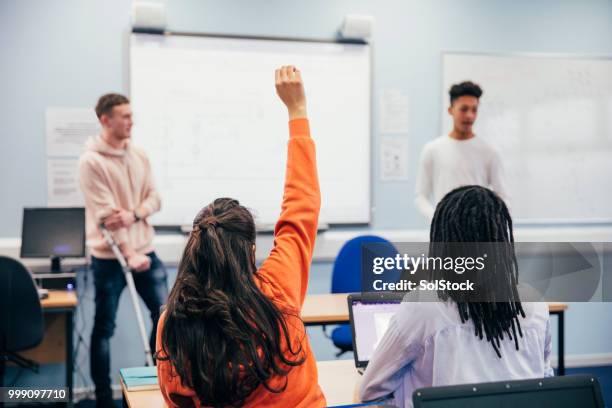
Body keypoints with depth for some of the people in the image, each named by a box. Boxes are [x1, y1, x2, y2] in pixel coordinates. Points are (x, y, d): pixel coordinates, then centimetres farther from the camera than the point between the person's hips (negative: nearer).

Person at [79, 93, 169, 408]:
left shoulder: (139, 155, 7)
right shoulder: (91, 161, -12)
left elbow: (154, 198, 5)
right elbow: (105, 214, -18)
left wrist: (134, 214, -17)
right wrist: (129, 254, -23)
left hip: (145, 250, 6)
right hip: (109, 257, -6)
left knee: (164, 312, 9)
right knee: (104, 327, 4)